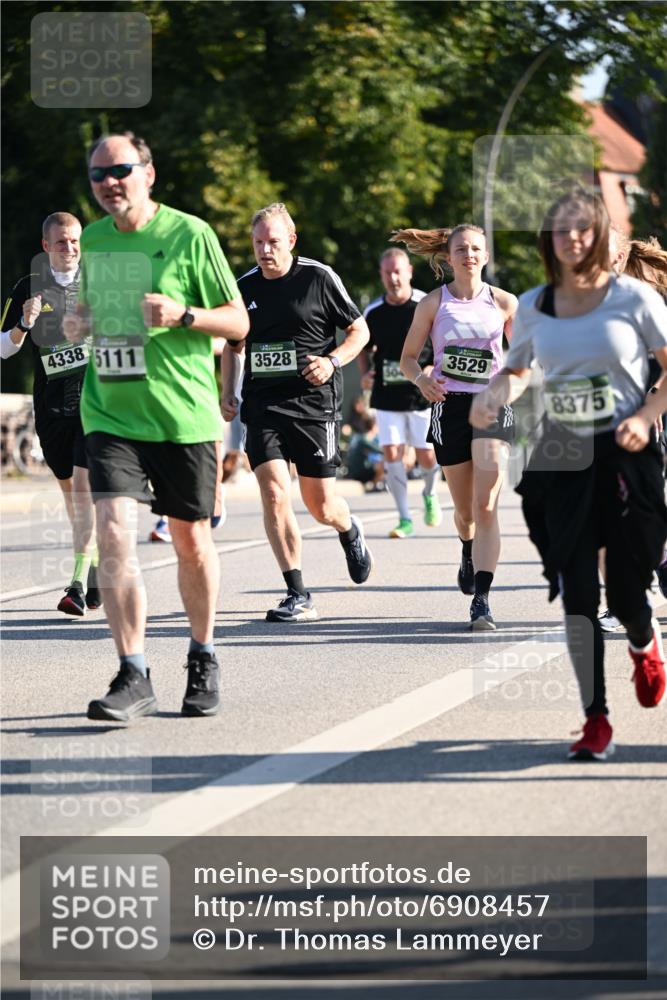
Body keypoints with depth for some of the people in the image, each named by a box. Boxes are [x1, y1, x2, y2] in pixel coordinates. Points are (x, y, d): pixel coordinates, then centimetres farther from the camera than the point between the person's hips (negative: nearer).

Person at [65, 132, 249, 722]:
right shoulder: (92, 240, 8)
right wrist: (79, 325, 0)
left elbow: (238, 322, -4)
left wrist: (183, 316, -21)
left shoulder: (189, 235, -7)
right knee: (114, 535, -14)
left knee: (191, 540, 10)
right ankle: (133, 678, -12)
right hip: (111, 414, 3)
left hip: (184, 417, -3)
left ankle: (203, 660, 31)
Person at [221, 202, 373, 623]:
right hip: (263, 405, 3)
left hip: (314, 403, -3)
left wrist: (332, 360, -13)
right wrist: (228, 392, 10)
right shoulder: (245, 287, 8)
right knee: (274, 494, -14)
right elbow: (232, 344, 23)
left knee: (321, 505, 2)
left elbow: (359, 330, 4)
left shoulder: (319, 277, -3)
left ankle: (350, 530, 41)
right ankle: (299, 597, -9)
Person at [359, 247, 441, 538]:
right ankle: (405, 519, 1)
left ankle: (430, 495, 36)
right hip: (387, 395, 2)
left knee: (427, 458, 2)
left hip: (423, 394, -2)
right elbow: (364, 347, 18)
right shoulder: (373, 312, 2)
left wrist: (434, 369, -15)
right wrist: (366, 373, -1)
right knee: (392, 453, -7)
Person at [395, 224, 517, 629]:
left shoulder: (504, 302, 3)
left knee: (486, 506, -16)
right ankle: (469, 552, 48)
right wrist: (421, 378, -15)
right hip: (450, 405, 1)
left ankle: (482, 599, -19)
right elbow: (409, 356, 6)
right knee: (465, 508, 11)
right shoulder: (433, 303, 3)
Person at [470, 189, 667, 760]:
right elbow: (516, 370, 21)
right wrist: (494, 395, -1)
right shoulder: (533, 306, 5)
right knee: (577, 594, -5)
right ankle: (596, 720, 3)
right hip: (562, 461, 2)